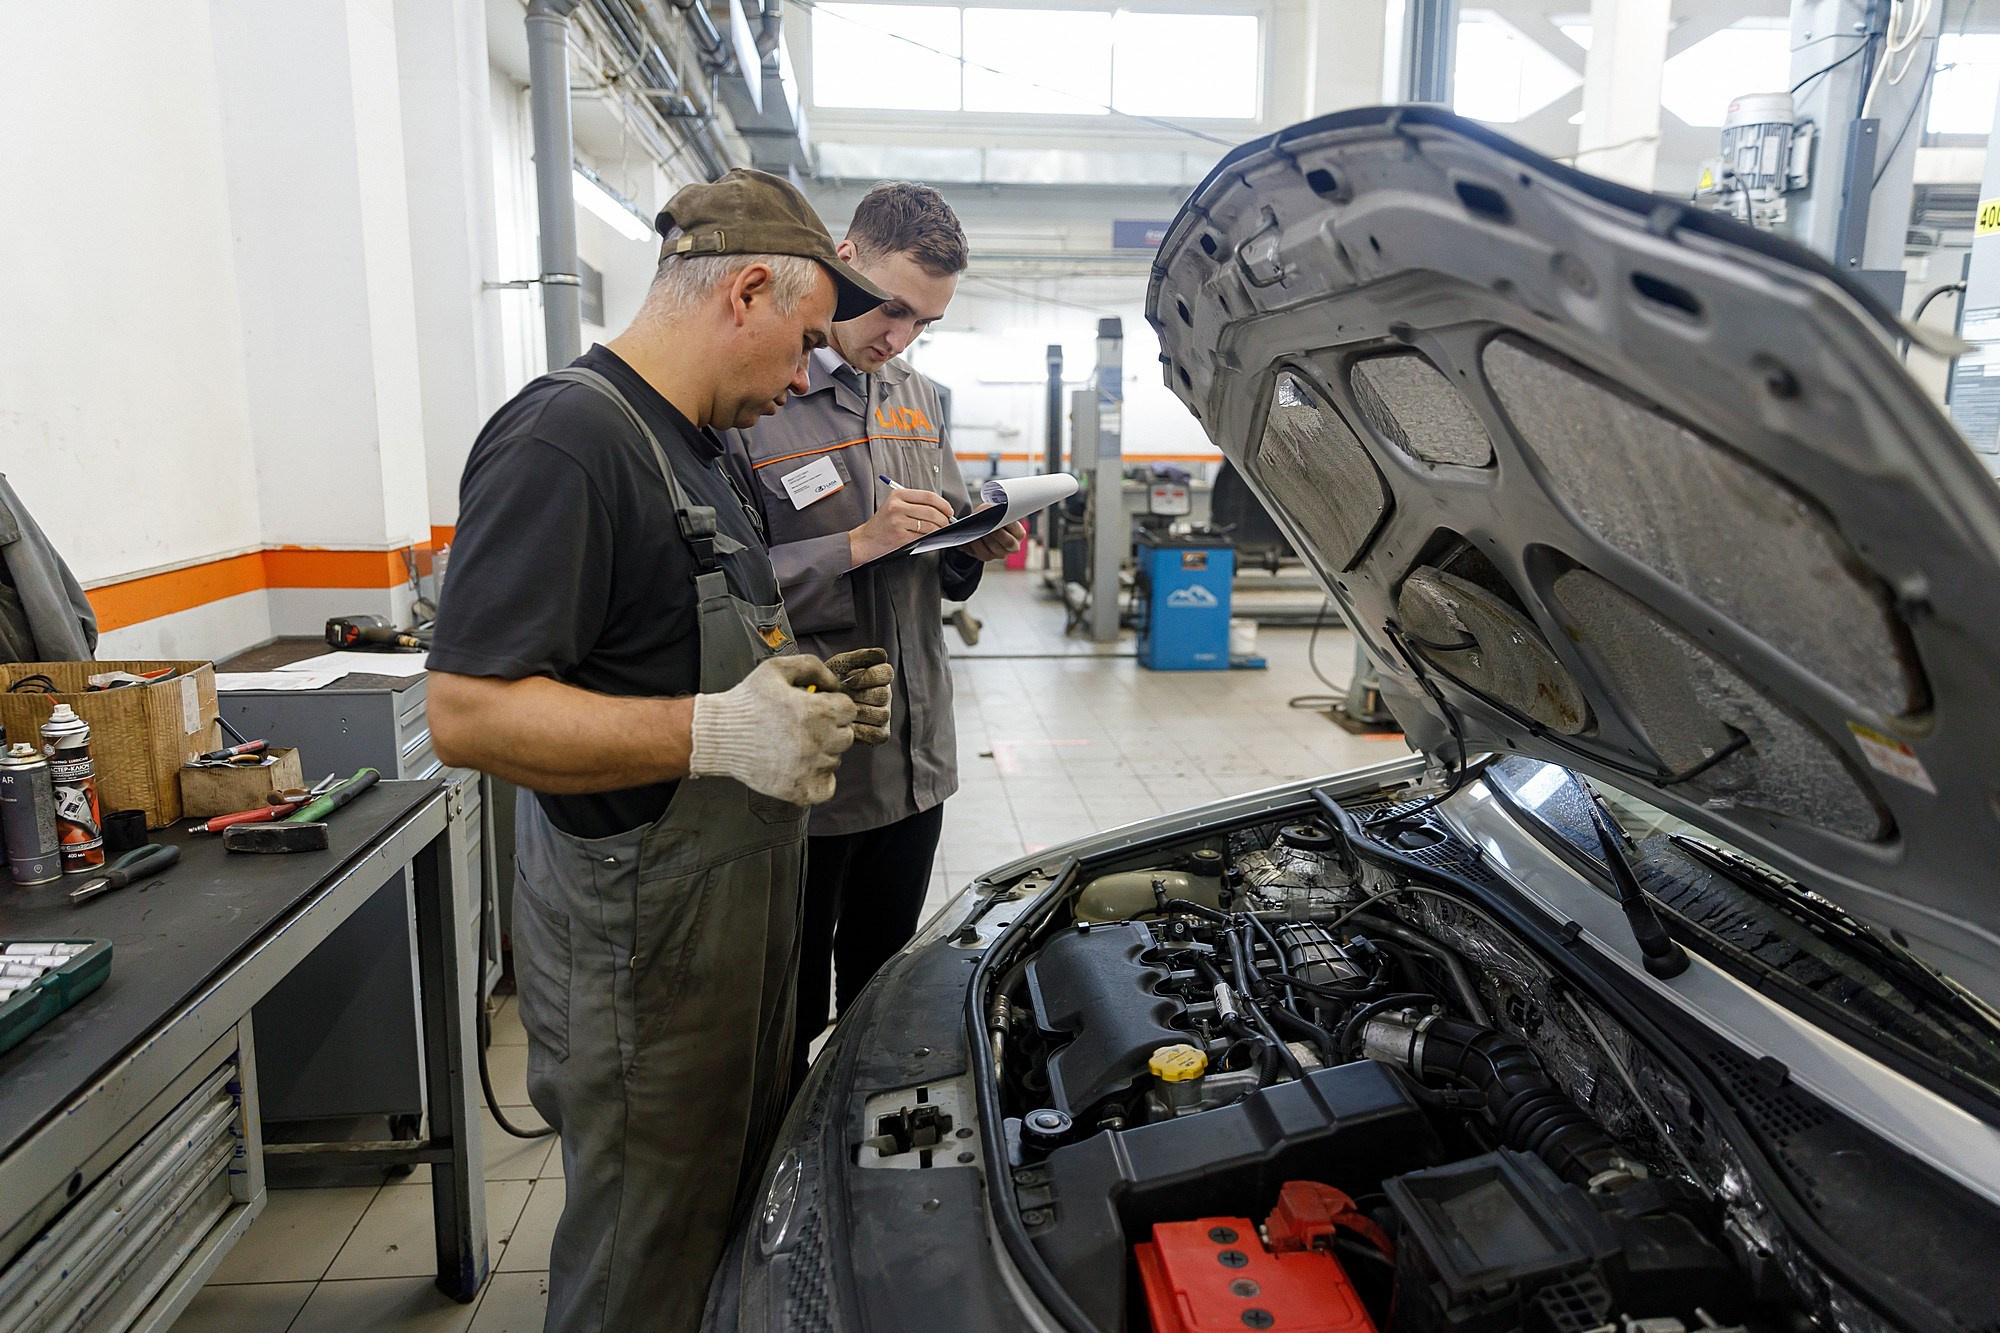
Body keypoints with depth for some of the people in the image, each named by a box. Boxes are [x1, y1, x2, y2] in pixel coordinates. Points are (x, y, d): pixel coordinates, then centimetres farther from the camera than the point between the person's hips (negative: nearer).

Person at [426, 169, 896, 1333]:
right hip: (643, 937, -10)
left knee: (747, 1214, 25)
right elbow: (469, 712, -24)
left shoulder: (698, 450, 14)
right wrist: (713, 734, -30)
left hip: (744, 908, 10)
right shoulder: (565, 441, -19)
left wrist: (807, 691, 7)